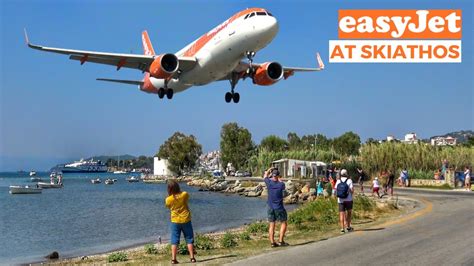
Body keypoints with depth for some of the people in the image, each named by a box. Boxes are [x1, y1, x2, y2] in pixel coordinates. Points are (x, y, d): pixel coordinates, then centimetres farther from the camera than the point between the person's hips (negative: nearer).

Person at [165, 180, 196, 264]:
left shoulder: (168, 199, -12)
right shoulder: (184, 194, -11)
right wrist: (179, 191, 16)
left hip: (175, 221, 0)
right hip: (186, 220, 0)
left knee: (174, 241, 6)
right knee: (189, 240, 10)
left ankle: (173, 259, 2)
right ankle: (192, 257, 10)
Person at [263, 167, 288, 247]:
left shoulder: (269, 183, -6)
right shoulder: (281, 184, -11)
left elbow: (265, 175, 16)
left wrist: (270, 169, 28)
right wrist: (279, 179, 26)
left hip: (270, 208, 3)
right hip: (279, 208, -3)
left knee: (271, 225, 6)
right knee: (283, 223, 8)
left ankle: (272, 242, 5)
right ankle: (281, 240, 2)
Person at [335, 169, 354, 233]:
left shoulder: (338, 181, 3)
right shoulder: (349, 180, -5)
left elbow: (336, 190, 3)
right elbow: (352, 190, -11)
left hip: (340, 200, 2)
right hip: (348, 199, -2)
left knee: (342, 214, 2)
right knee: (349, 212, 17)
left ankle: (342, 228, -5)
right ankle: (348, 226, 17)